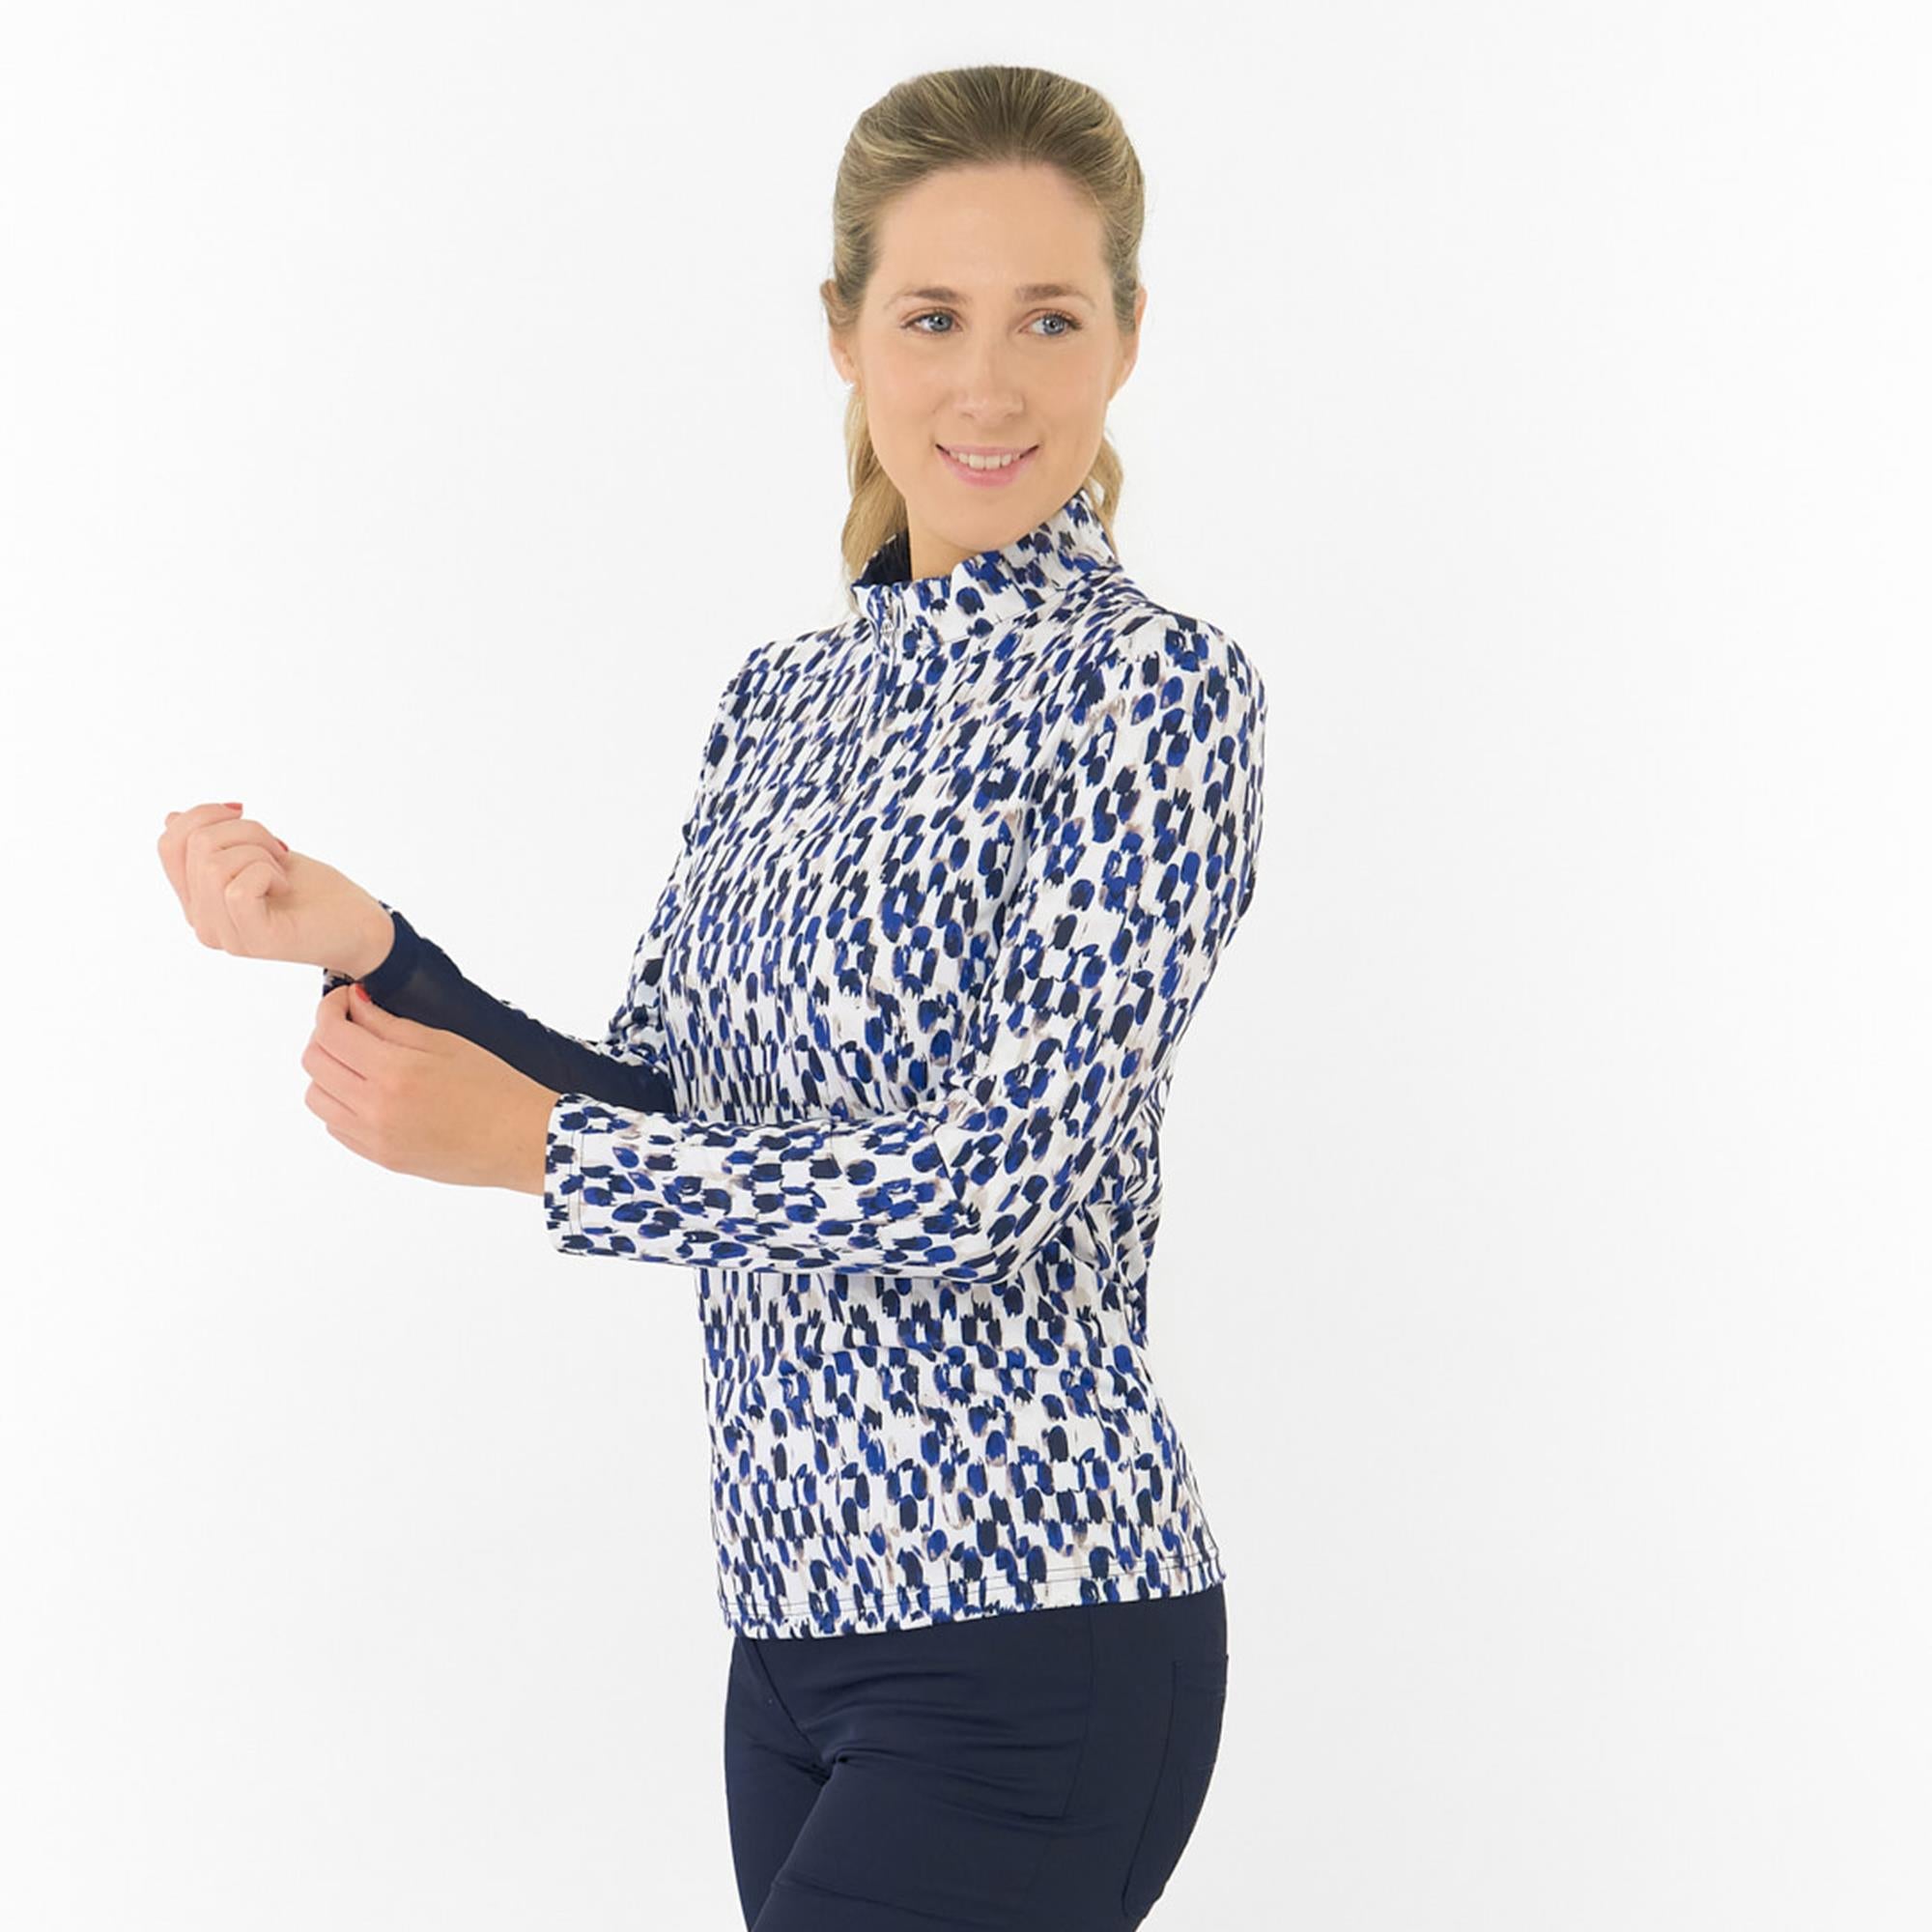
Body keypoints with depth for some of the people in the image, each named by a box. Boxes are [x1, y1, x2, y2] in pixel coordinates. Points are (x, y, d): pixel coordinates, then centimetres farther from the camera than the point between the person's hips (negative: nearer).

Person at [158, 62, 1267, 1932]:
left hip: (1027, 1644, -7)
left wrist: (539, 1145, -12)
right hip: (803, 1611, 7)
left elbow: (1010, 1168, -17)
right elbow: (669, 1116, 9)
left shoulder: (1155, 688, -10)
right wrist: (363, 947, -4)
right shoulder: (780, 696, 11)